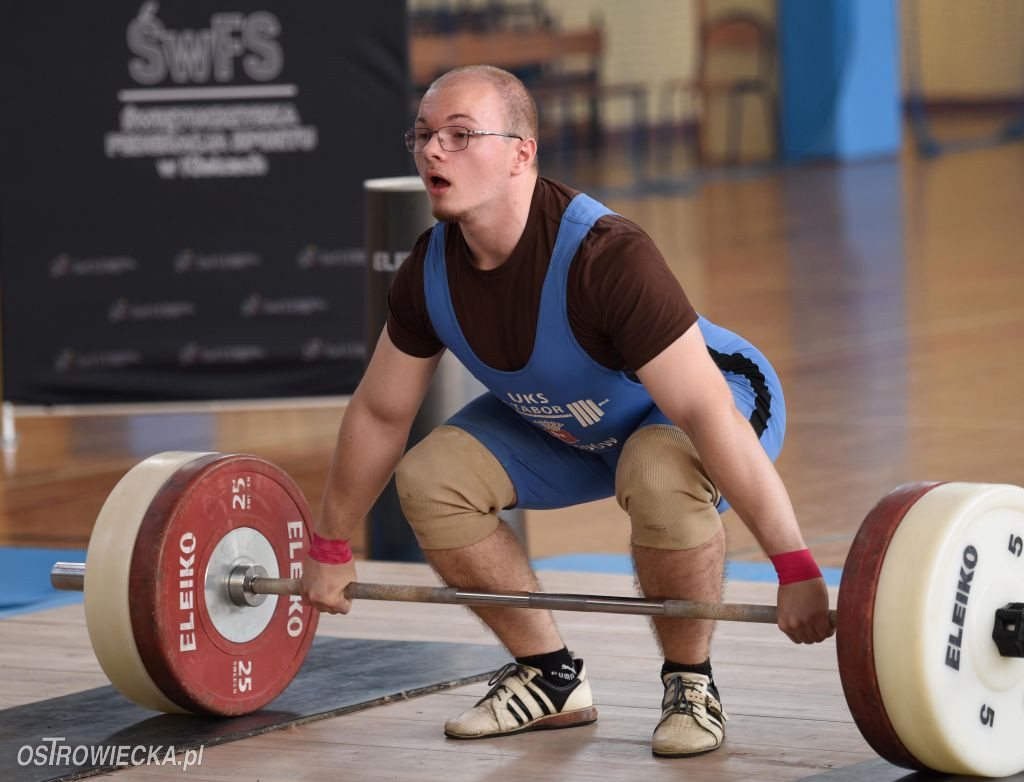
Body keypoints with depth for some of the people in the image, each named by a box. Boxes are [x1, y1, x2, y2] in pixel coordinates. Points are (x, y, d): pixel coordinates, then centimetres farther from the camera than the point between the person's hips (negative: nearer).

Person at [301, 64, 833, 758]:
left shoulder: (603, 257, -39)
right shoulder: (429, 274, -18)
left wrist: (796, 571, -43)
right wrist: (330, 550, 8)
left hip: (719, 397, -6)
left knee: (661, 477, -39)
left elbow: (706, 414, -41)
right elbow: (380, 413, 0)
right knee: (429, 478, -12)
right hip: (569, 423, 7)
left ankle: (691, 685, -13)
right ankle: (552, 680, 5)